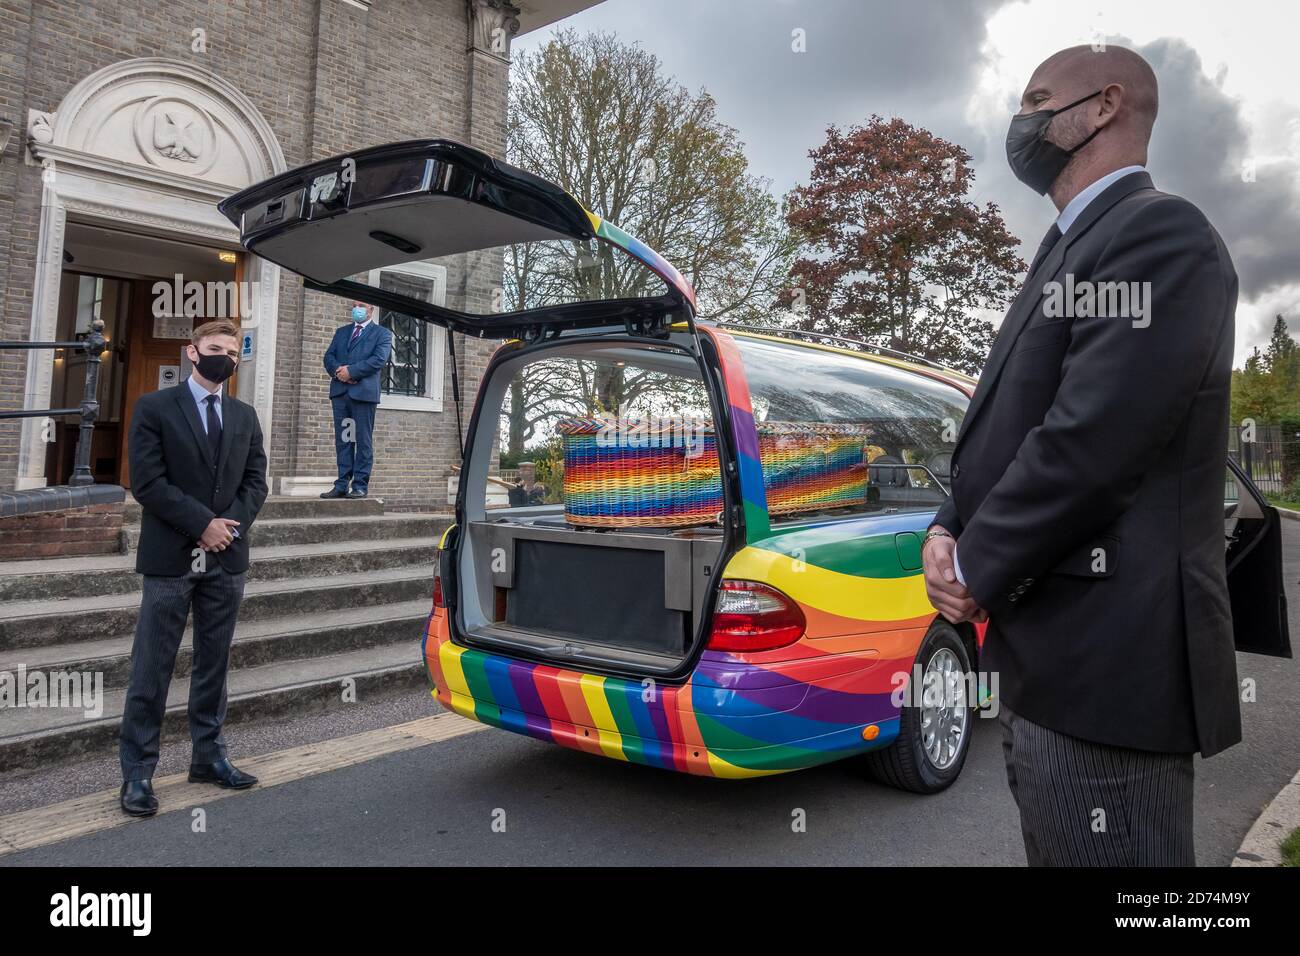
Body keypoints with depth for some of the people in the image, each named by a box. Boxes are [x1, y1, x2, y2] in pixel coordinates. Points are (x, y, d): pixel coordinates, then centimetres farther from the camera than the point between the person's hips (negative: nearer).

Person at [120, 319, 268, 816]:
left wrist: (230, 525, -8)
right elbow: (147, 481, -10)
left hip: (227, 557, 5)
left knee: (214, 662, 12)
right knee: (152, 668, 1)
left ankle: (208, 756, 23)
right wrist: (204, 523, -14)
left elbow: (255, 480, 9)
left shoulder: (245, 415, 13)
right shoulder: (155, 407, -1)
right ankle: (137, 772, 10)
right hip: (171, 557, -4)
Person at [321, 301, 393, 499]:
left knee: (363, 440, -4)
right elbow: (329, 356, 12)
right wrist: (337, 370, -9)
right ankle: (342, 485, 6)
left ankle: (360, 485, -2)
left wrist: (351, 371, -14)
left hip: (363, 391, -5)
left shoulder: (382, 334, 6)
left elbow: (379, 360, -9)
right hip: (340, 391, 5)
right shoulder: (341, 331, 22)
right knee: (342, 439, 4)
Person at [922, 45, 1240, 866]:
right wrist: (950, 530, -1)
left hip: (1104, 657, -9)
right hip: (1056, 648, 10)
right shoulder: (1073, 249, 20)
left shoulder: (1158, 232, -11)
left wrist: (975, 569, -11)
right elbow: (1009, 426, 16)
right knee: (1053, 848, 21)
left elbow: (1092, 440, -22)